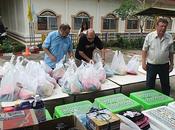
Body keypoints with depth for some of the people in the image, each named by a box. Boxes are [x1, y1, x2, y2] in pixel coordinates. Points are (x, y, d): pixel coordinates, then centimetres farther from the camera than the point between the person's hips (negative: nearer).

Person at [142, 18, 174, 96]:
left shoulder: (169, 37, -1)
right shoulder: (149, 36, -8)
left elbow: (171, 52, 8)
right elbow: (144, 50, -4)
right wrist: (143, 62, -8)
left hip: (164, 65, 2)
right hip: (151, 65, -2)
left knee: (166, 85, 14)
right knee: (149, 85, 10)